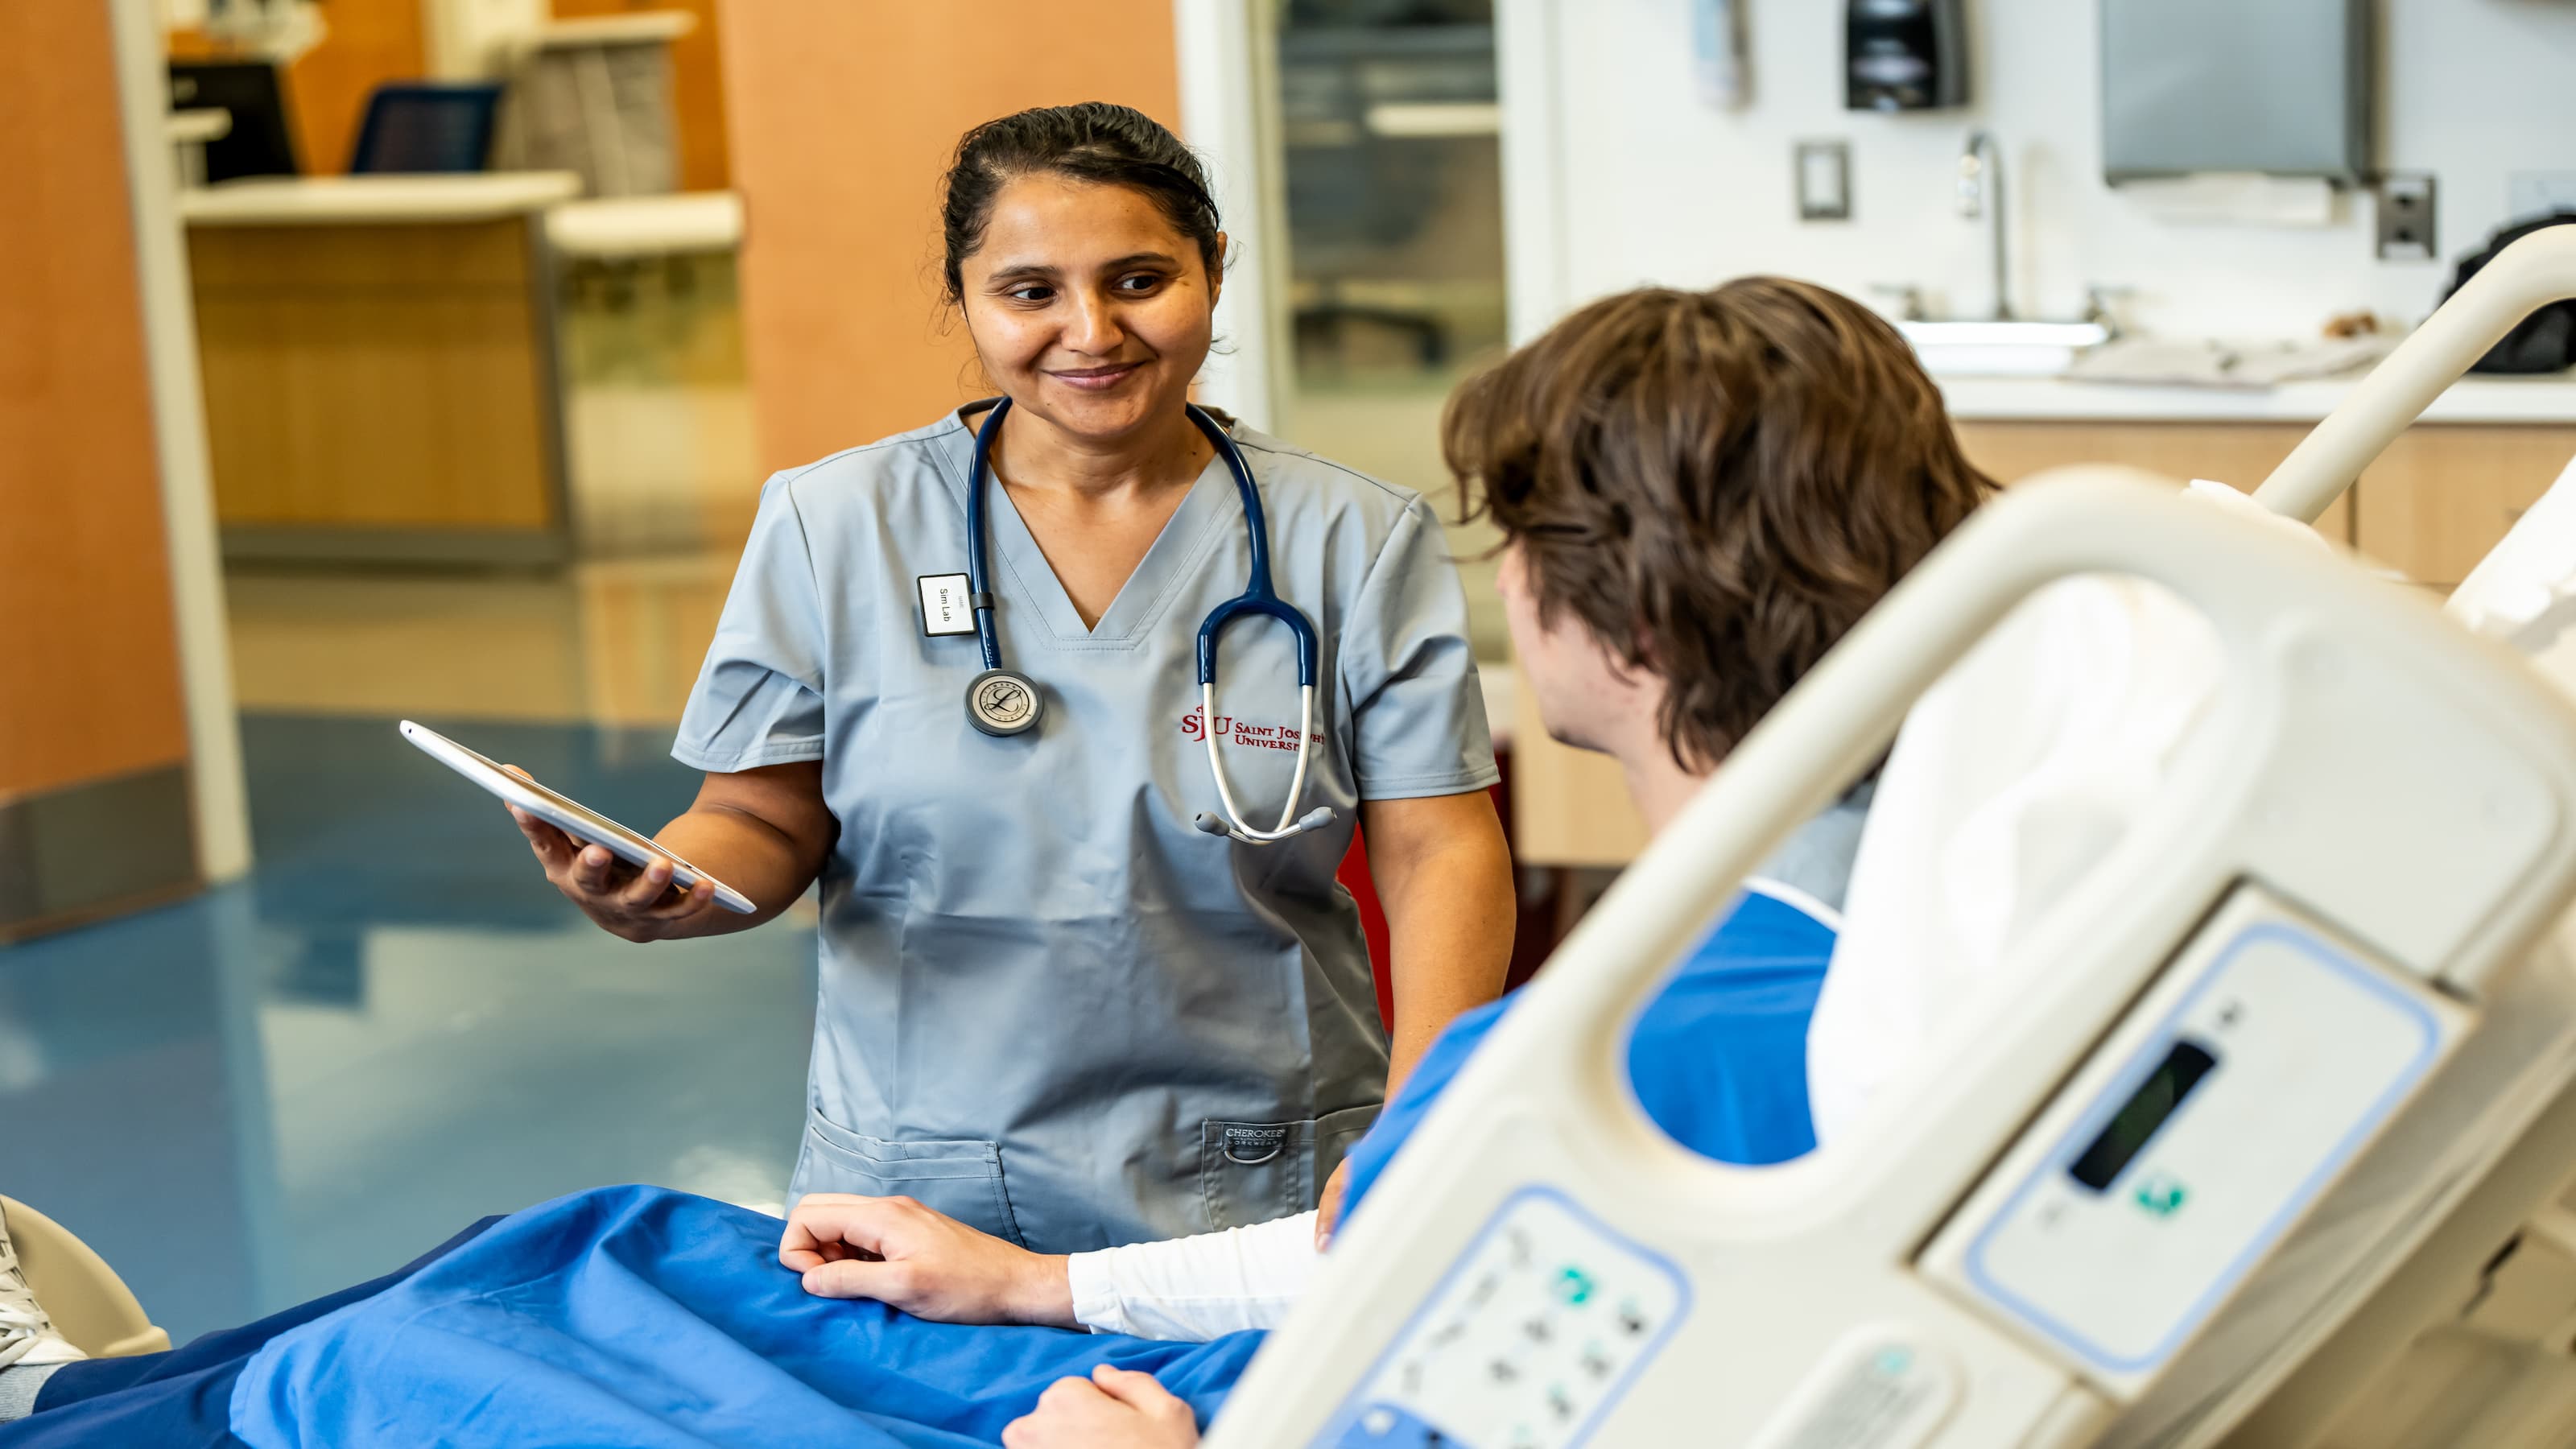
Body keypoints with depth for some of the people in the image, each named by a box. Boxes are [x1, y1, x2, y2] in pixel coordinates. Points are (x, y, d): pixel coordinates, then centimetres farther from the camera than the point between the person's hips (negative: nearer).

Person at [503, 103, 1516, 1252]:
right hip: (921, 1197, 1)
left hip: (1265, 1206, -1)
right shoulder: (832, 527, 3)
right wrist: (659, 888, -18)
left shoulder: (1358, 543, 1)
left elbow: (1439, 855, -3)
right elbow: (764, 823, 6)